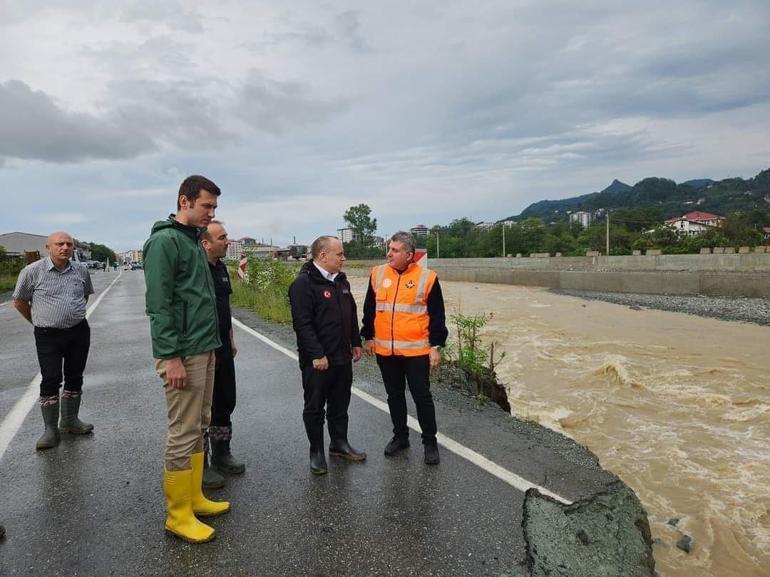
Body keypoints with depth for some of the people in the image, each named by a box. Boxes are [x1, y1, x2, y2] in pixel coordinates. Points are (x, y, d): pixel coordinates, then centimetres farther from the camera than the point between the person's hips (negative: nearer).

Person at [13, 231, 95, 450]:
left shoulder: (81, 271, 4)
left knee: (75, 378, 11)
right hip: (48, 336, -4)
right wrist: (39, 321, 9)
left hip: (79, 332, 4)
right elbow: (19, 301, 3)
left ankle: (70, 421, 27)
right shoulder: (32, 271, -8)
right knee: (50, 380, -4)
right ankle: (51, 430, 8)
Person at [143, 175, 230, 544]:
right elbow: (158, 304, -18)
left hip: (205, 350, 9)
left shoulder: (193, 241, 16)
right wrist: (171, 357, -20)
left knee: (198, 427, 15)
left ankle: (194, 498, 27)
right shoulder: (165, 241, -12)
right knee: (183, 433, -1)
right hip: (183, 354, -9)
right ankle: (178, 515, 12)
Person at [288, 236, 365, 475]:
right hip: (318, 361, -8)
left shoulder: (341, 281, 10)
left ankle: (339, 443, 34)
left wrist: (355, 343, 16)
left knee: (340, 404, 18)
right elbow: (302, 324, -21)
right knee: (315, 407, 7)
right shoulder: (304, 283, -16)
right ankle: (316, 452, 21)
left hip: (342, 357, 8)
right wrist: (317, 355, -22)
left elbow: (351, 315, 18)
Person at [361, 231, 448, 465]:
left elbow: (437, 316, -3)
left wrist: (436, 346, -6)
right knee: (394, 395, 15)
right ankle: (400, 437, 32)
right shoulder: (378, 274, 3)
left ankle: (430, 441, 20)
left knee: (422, 396, 4)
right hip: (385, 350, 4)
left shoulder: (427, 277, -7)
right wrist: (368, 337, 12)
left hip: (416, 350, -3)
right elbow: (369, 309, 12)